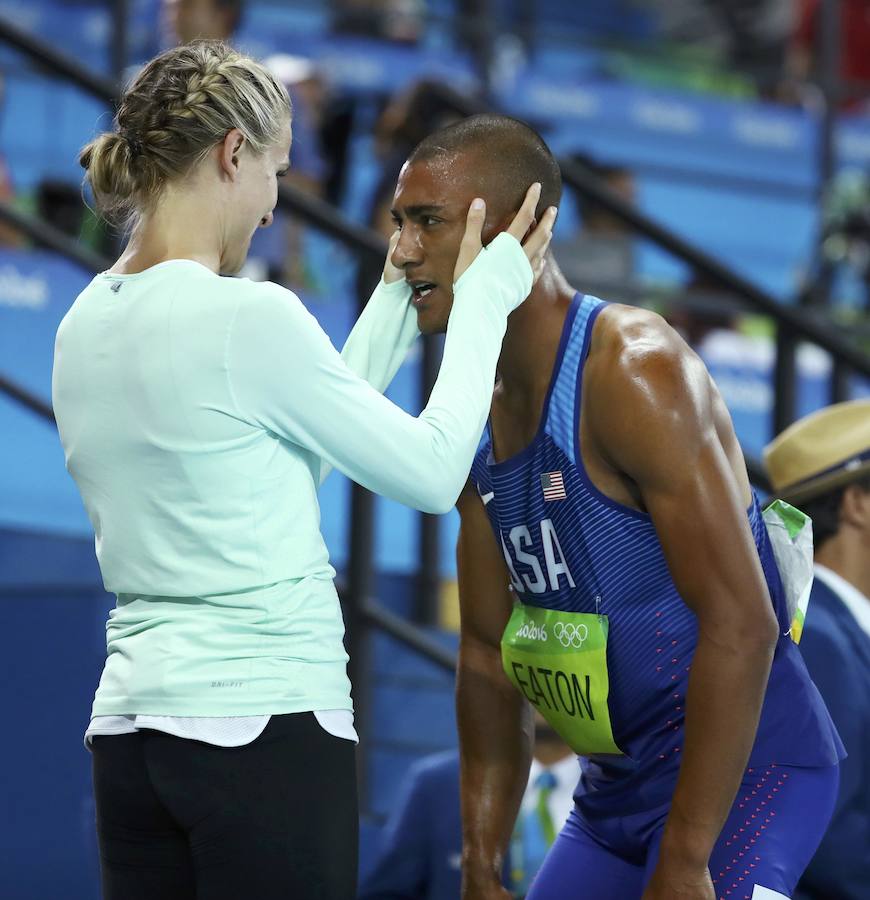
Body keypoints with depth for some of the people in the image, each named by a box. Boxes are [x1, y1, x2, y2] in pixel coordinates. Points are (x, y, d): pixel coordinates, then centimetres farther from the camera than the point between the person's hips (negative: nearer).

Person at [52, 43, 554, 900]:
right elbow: (430, 469, -4)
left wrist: (397, 302, 24)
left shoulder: (85, 327, 10)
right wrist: (483, 298, 8)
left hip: (130, 727, 8)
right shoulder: (246, 317, -14)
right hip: (260, 726, -8)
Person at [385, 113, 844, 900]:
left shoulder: (637, 376, -19)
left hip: (742, 775, -8)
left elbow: (740, 625, -24)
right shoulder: (480, 414, 7)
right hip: (618, 788, 8)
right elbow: (489, 652, 13)